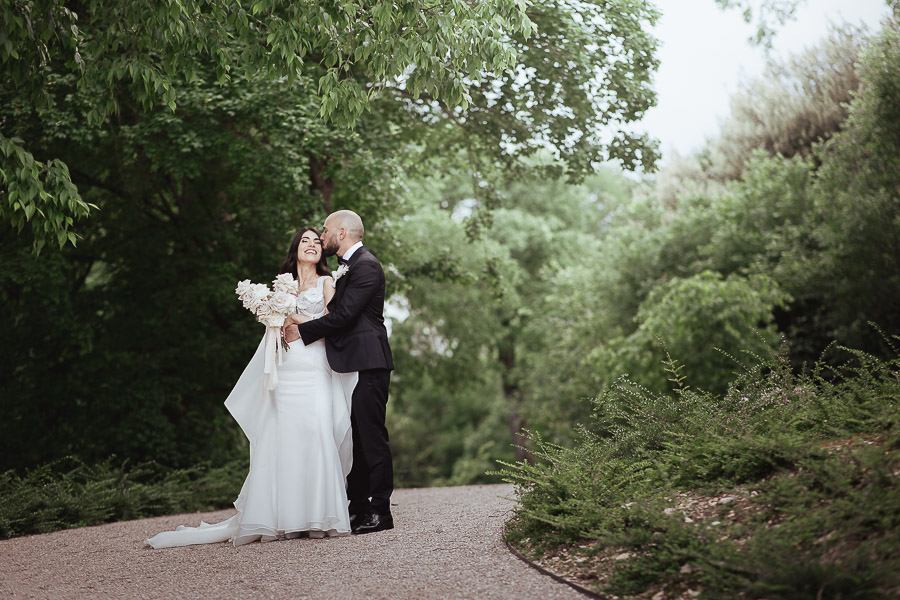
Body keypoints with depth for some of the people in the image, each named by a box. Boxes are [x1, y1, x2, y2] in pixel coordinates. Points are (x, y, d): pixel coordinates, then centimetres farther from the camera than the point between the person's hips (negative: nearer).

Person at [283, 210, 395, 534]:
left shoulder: (366, 265, -11)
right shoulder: (348, 267, 21)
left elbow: (344, 314, -18)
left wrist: (303, 331, -11)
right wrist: (304, 322, 1)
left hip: (367, 364, -10)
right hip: (351, 364, 10)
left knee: (371, 437, -8)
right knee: (355, 438, 10)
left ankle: (380, 511, -4)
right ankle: (358, 507, 15)